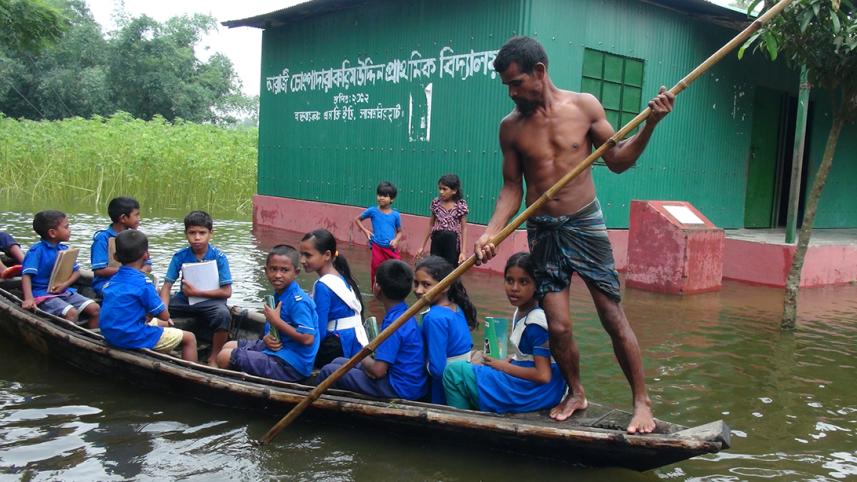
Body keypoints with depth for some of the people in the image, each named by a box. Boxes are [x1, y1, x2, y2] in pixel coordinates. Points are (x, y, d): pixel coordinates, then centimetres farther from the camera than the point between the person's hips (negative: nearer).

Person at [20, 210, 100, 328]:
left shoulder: (64, 249, 8)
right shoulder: (36, 251, -11)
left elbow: (76, 271, 11)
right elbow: (26, 276, -18)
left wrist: (65, 284, -10)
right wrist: (29, 298, -33)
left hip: (64, 291, 7)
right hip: (43, 294, -6)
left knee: (95, 308, -7)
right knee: (71, 313, -29)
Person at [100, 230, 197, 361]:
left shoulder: (112, 280, 6)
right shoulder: (143, 282, -18)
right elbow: (164, 316, -13)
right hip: (133, 337, -9)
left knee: (164, 325, 31)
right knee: (189, 338, 2)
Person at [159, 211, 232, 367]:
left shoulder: (219, 257, -12)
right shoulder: (180, 256, -5)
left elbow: (226, 292, -12)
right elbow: (167, 286, -8)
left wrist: (197, 292, -17)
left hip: (210, 300, -3)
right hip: (184, 299, 3)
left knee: (223, 314, -35)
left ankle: (213, 358, -11)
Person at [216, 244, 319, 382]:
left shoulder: (298, 301, -23)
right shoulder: (278, 295, 6)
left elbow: (307, 339, -29)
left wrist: (276, 320, -23)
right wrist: (268, 338, -8)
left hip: (291, 365, -10)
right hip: (279, 348, 10)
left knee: (224, 357, -8)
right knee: (229, 346, 20)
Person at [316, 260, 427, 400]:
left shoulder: (393, 323, -24)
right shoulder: (404, 313, 4)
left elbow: (378, 370, -25)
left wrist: (365, 359, -4)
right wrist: (370, 359, -1)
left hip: (399, 389, -9)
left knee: (328, 371, -4)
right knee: (338, 362, 19)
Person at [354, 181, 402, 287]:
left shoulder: (395, 215, 0)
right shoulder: (372, 211, -2)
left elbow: (399, 232, 13)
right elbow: (357, 219, 12)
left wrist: (396, 240, -8)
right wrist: (365, 231, -2)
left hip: (391, 249, 1)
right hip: (377, 248, -1)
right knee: (377, 273, 6)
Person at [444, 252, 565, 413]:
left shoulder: (536, 322, -19)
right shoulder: (520, 312, 7)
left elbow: (543, 375, -22)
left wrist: (503, 366, -12)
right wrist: (504, 362, -1)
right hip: (524, 381, 9)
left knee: (454, 372, -11)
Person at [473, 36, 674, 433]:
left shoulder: (584, 106, -3)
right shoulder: (511, 127, -1)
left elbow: (616, 160, 3)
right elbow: (512, 189, 3)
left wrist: (649, 125, -11)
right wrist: (490, 232, -10)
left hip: (586, 224, -1)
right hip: (543, 232, 1)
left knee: (613, 317, 0)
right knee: (558, 327, 0)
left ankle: (642, 402, 14)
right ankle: (576, 393, 26)